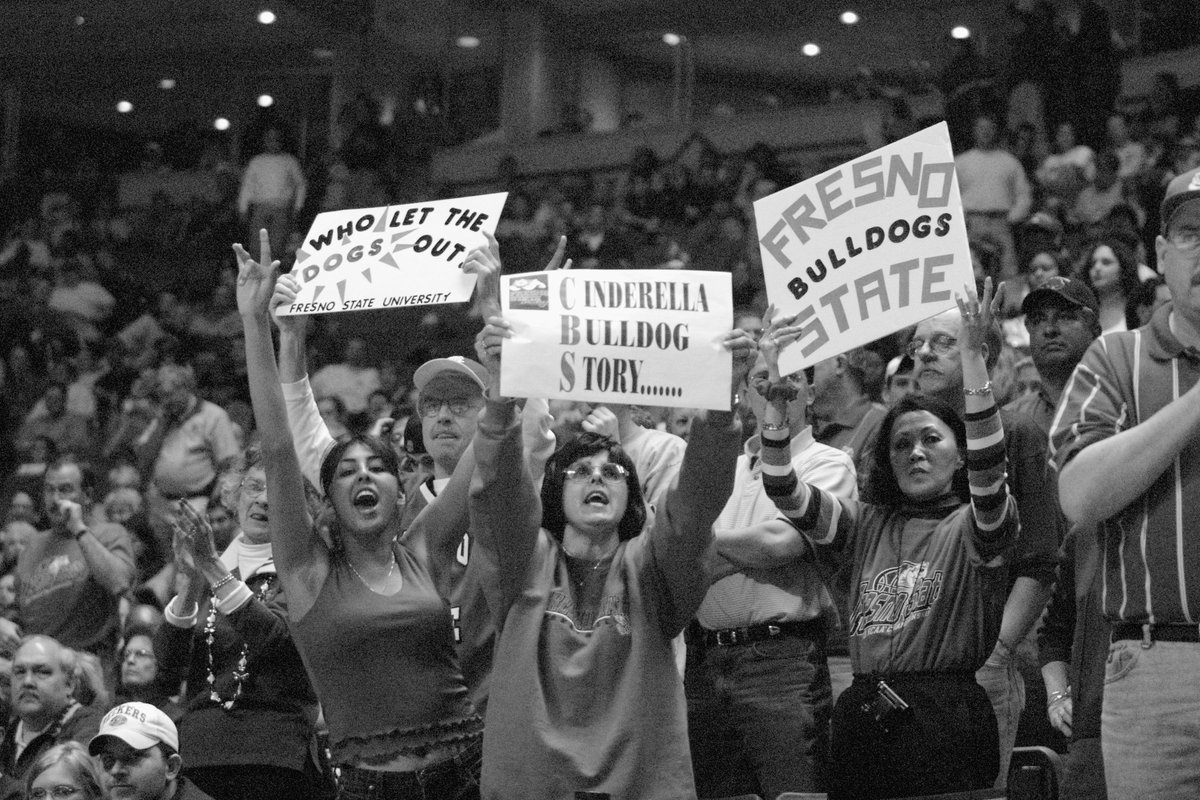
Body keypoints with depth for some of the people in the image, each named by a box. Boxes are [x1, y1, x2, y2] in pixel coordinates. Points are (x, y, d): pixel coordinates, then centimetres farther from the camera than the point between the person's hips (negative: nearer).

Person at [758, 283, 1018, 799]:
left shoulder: (973, 526, 4)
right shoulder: (866, 526, 16)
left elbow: (987, 470, -17)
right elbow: (785, 492, 4)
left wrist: (973, 358, -24)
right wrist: (775, 396, -9)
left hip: (947, 716, -4)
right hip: (864, 714, 4)